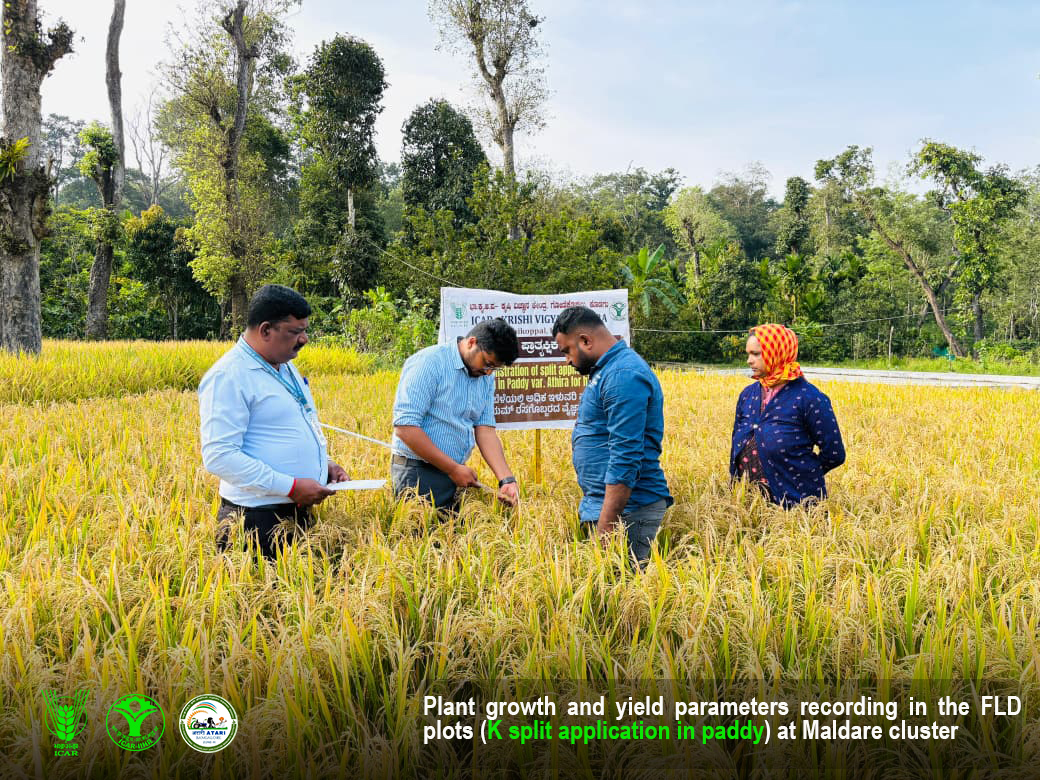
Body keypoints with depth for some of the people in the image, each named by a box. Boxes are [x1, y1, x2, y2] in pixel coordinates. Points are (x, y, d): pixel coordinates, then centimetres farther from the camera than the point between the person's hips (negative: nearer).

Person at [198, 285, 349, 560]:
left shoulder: (285, 365, 13)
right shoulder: (227, 377, -16)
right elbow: (219, 457, -23)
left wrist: (324, 464, 8)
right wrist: (292, 486, -23)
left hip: (299, 510, 9)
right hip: (258, 518, -9)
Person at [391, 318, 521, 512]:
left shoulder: (486, 378, 8)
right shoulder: (429, 363, -15)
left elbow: (485, 429, 3)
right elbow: (405, 427, -21)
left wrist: (507, 479, -12)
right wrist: (454, 469, -17)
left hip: (456, 474, 7)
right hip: (418, 474, -7)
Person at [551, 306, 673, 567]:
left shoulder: (623, 375, -17)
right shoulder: (606, 370, 16)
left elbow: (625, 459, -23)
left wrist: (604, 529, -24)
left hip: (627, 510, -10)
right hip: (604, 502, 10)